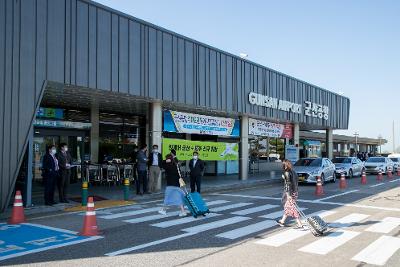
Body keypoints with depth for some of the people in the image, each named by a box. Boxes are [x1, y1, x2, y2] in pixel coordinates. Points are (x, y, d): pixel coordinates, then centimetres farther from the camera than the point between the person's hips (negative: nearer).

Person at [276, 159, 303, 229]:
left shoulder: (287, 173, -16)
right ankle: (282, 221, 34)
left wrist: (288, 194, -24)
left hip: (290, 192, -9)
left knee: (292, 208, -3)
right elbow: (296, 182, 14)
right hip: (295, 192, 9)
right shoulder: (293, 172, 9)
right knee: (287, 207, 20)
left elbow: (287, 184, -21)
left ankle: (300, 224, -1)